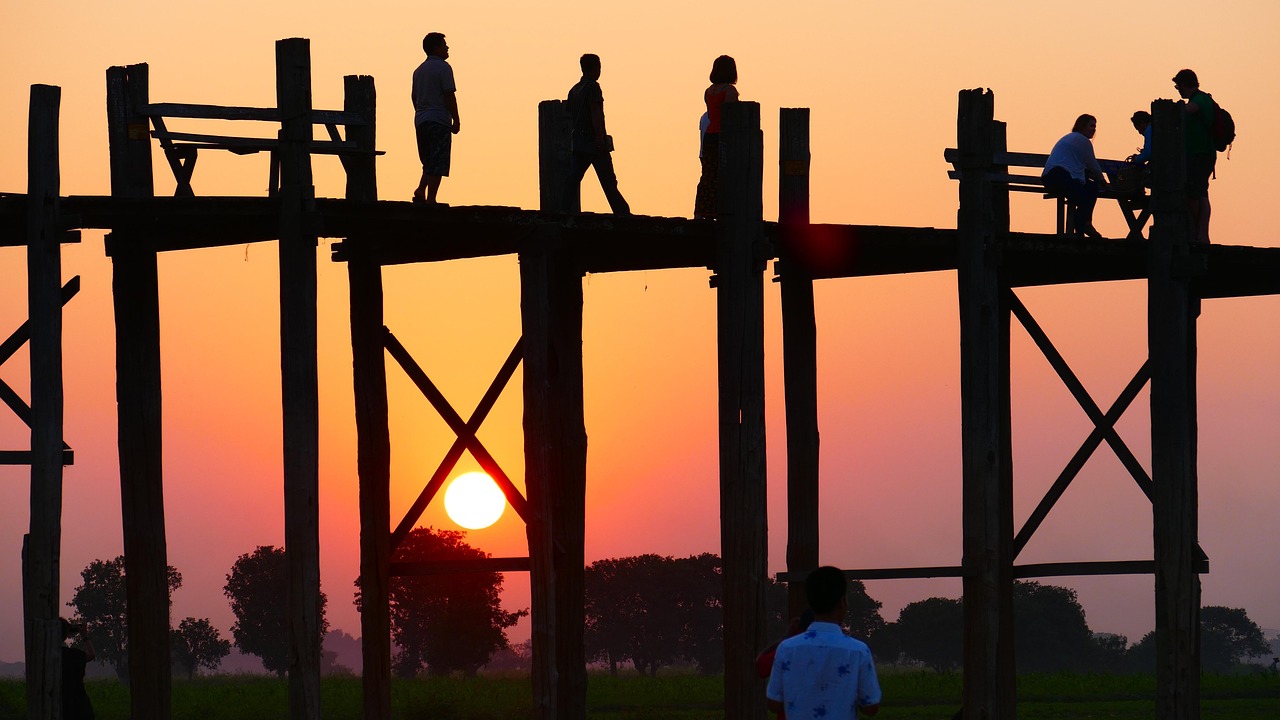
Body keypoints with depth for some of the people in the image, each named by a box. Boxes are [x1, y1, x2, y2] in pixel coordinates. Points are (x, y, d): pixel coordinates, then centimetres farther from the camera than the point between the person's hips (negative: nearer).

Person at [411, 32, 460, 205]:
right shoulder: (443, 68, -8)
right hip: (439, 120, -7)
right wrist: (456, 121, -8)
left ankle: (421, 190, -4)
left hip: (421, 120, 7)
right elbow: (449, 96, -13)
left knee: (429, 161, 15)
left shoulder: (419, 71, 17)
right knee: (437, 163, -6)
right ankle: (430, 198, -11)